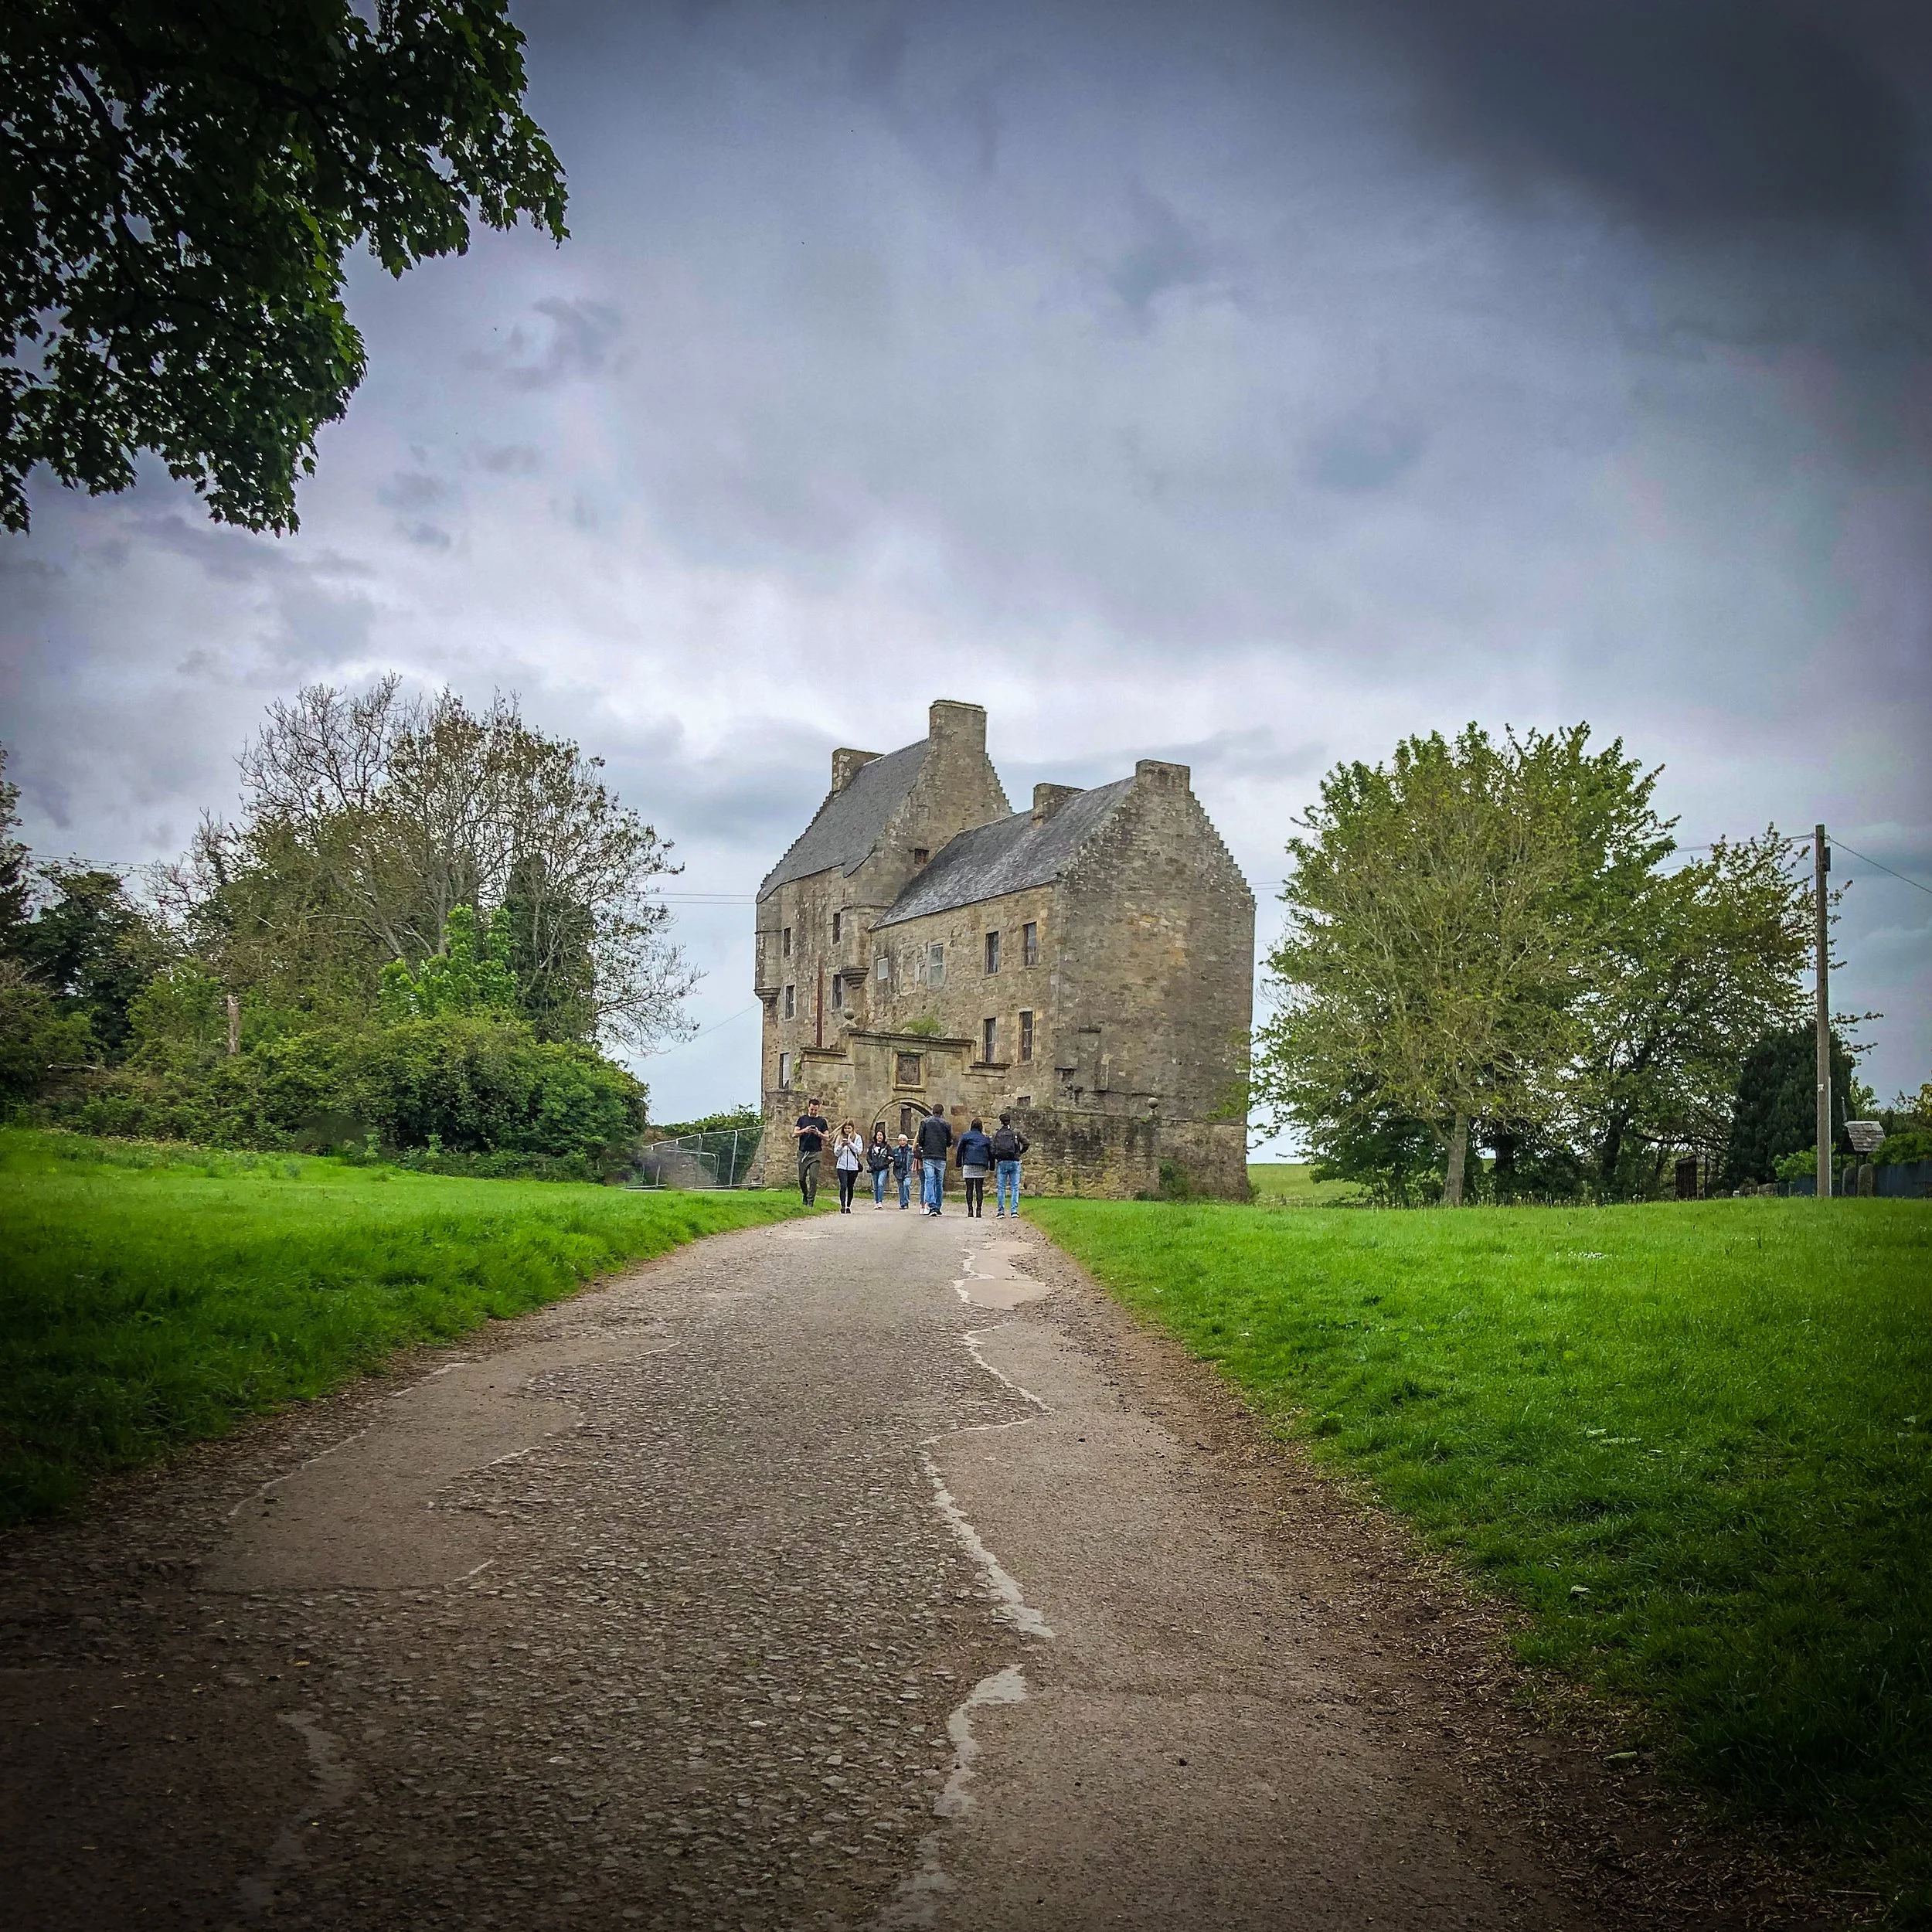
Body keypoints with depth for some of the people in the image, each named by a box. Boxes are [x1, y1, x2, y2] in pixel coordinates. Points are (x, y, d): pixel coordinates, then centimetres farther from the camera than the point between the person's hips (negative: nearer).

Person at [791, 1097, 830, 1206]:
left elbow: (827, 1137, 5)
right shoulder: (802, 1119, 10)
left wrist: (818, 1134, -15)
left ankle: (810, 1201, -5)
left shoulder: (822, 1121, 8)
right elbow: (794, 1134, 3)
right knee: (802, 1178, 5)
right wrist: (804, 1131, -15)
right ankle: (805, 1195, 29)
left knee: (813, 1178, -11)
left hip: (815, 1153, -2)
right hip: (803, 1152, 2)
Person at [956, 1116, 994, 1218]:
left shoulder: (965, 1136, 8)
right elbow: (991, 1153, 12)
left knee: (969, 1189, 0)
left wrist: (959, 1165, 5)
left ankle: (970, 1210, -5)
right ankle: (979, 1210, -3)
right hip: (981, 1166, 1)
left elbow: (960, 1150, 3)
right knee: (979, 1189, 2)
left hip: (968, 1165, -1)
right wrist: (991, 1168, 15)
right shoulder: (986, 1138, 13)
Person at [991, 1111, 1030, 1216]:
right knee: (1015, 1187, 3)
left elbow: (993, 1150, 2)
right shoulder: (1016, 1132, 1)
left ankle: (1001, 1211, 3)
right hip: (1014, 1162, -1)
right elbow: (1027, 1143, -7)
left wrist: (993, 1167, 10)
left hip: (1001, 1162, 1)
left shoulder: (996, 1133, 4)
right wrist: (1021, 1152, 11)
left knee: (1001, 1188, 5)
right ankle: (1014, 1210, -2)